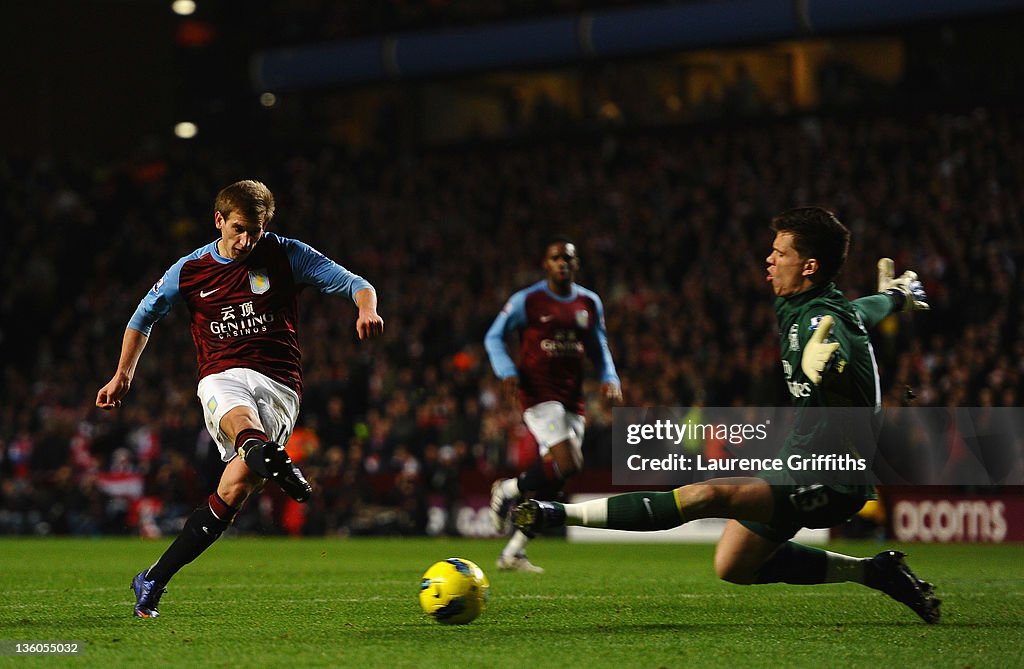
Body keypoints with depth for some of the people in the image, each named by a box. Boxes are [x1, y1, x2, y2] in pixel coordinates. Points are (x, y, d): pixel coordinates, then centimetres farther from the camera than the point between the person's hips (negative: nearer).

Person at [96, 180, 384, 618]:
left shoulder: (286, 255, 5)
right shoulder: (190, 270, 10)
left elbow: (354, 284, 0)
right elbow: (145, 315, 26)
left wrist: (367, 311, -22)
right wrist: (123, 375, 29)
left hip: (278, 387, -1)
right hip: (222, 379, 1)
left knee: (234, 490, -18)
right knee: (240, 418, -39)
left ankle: (153, 581, -9)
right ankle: (274, 460, -76)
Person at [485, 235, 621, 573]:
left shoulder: (590, 303, 11)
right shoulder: (527, 300, -3)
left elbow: (599, 347, 22)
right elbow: (494, 337, 2)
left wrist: (609, 379, 4)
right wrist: (507, 372, -13)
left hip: (572, 399, 6)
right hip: (538, 392, -6)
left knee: (552, 481, 1)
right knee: (566, 464, -22)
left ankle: (513, 553, 10)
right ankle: (509, 489, 5)